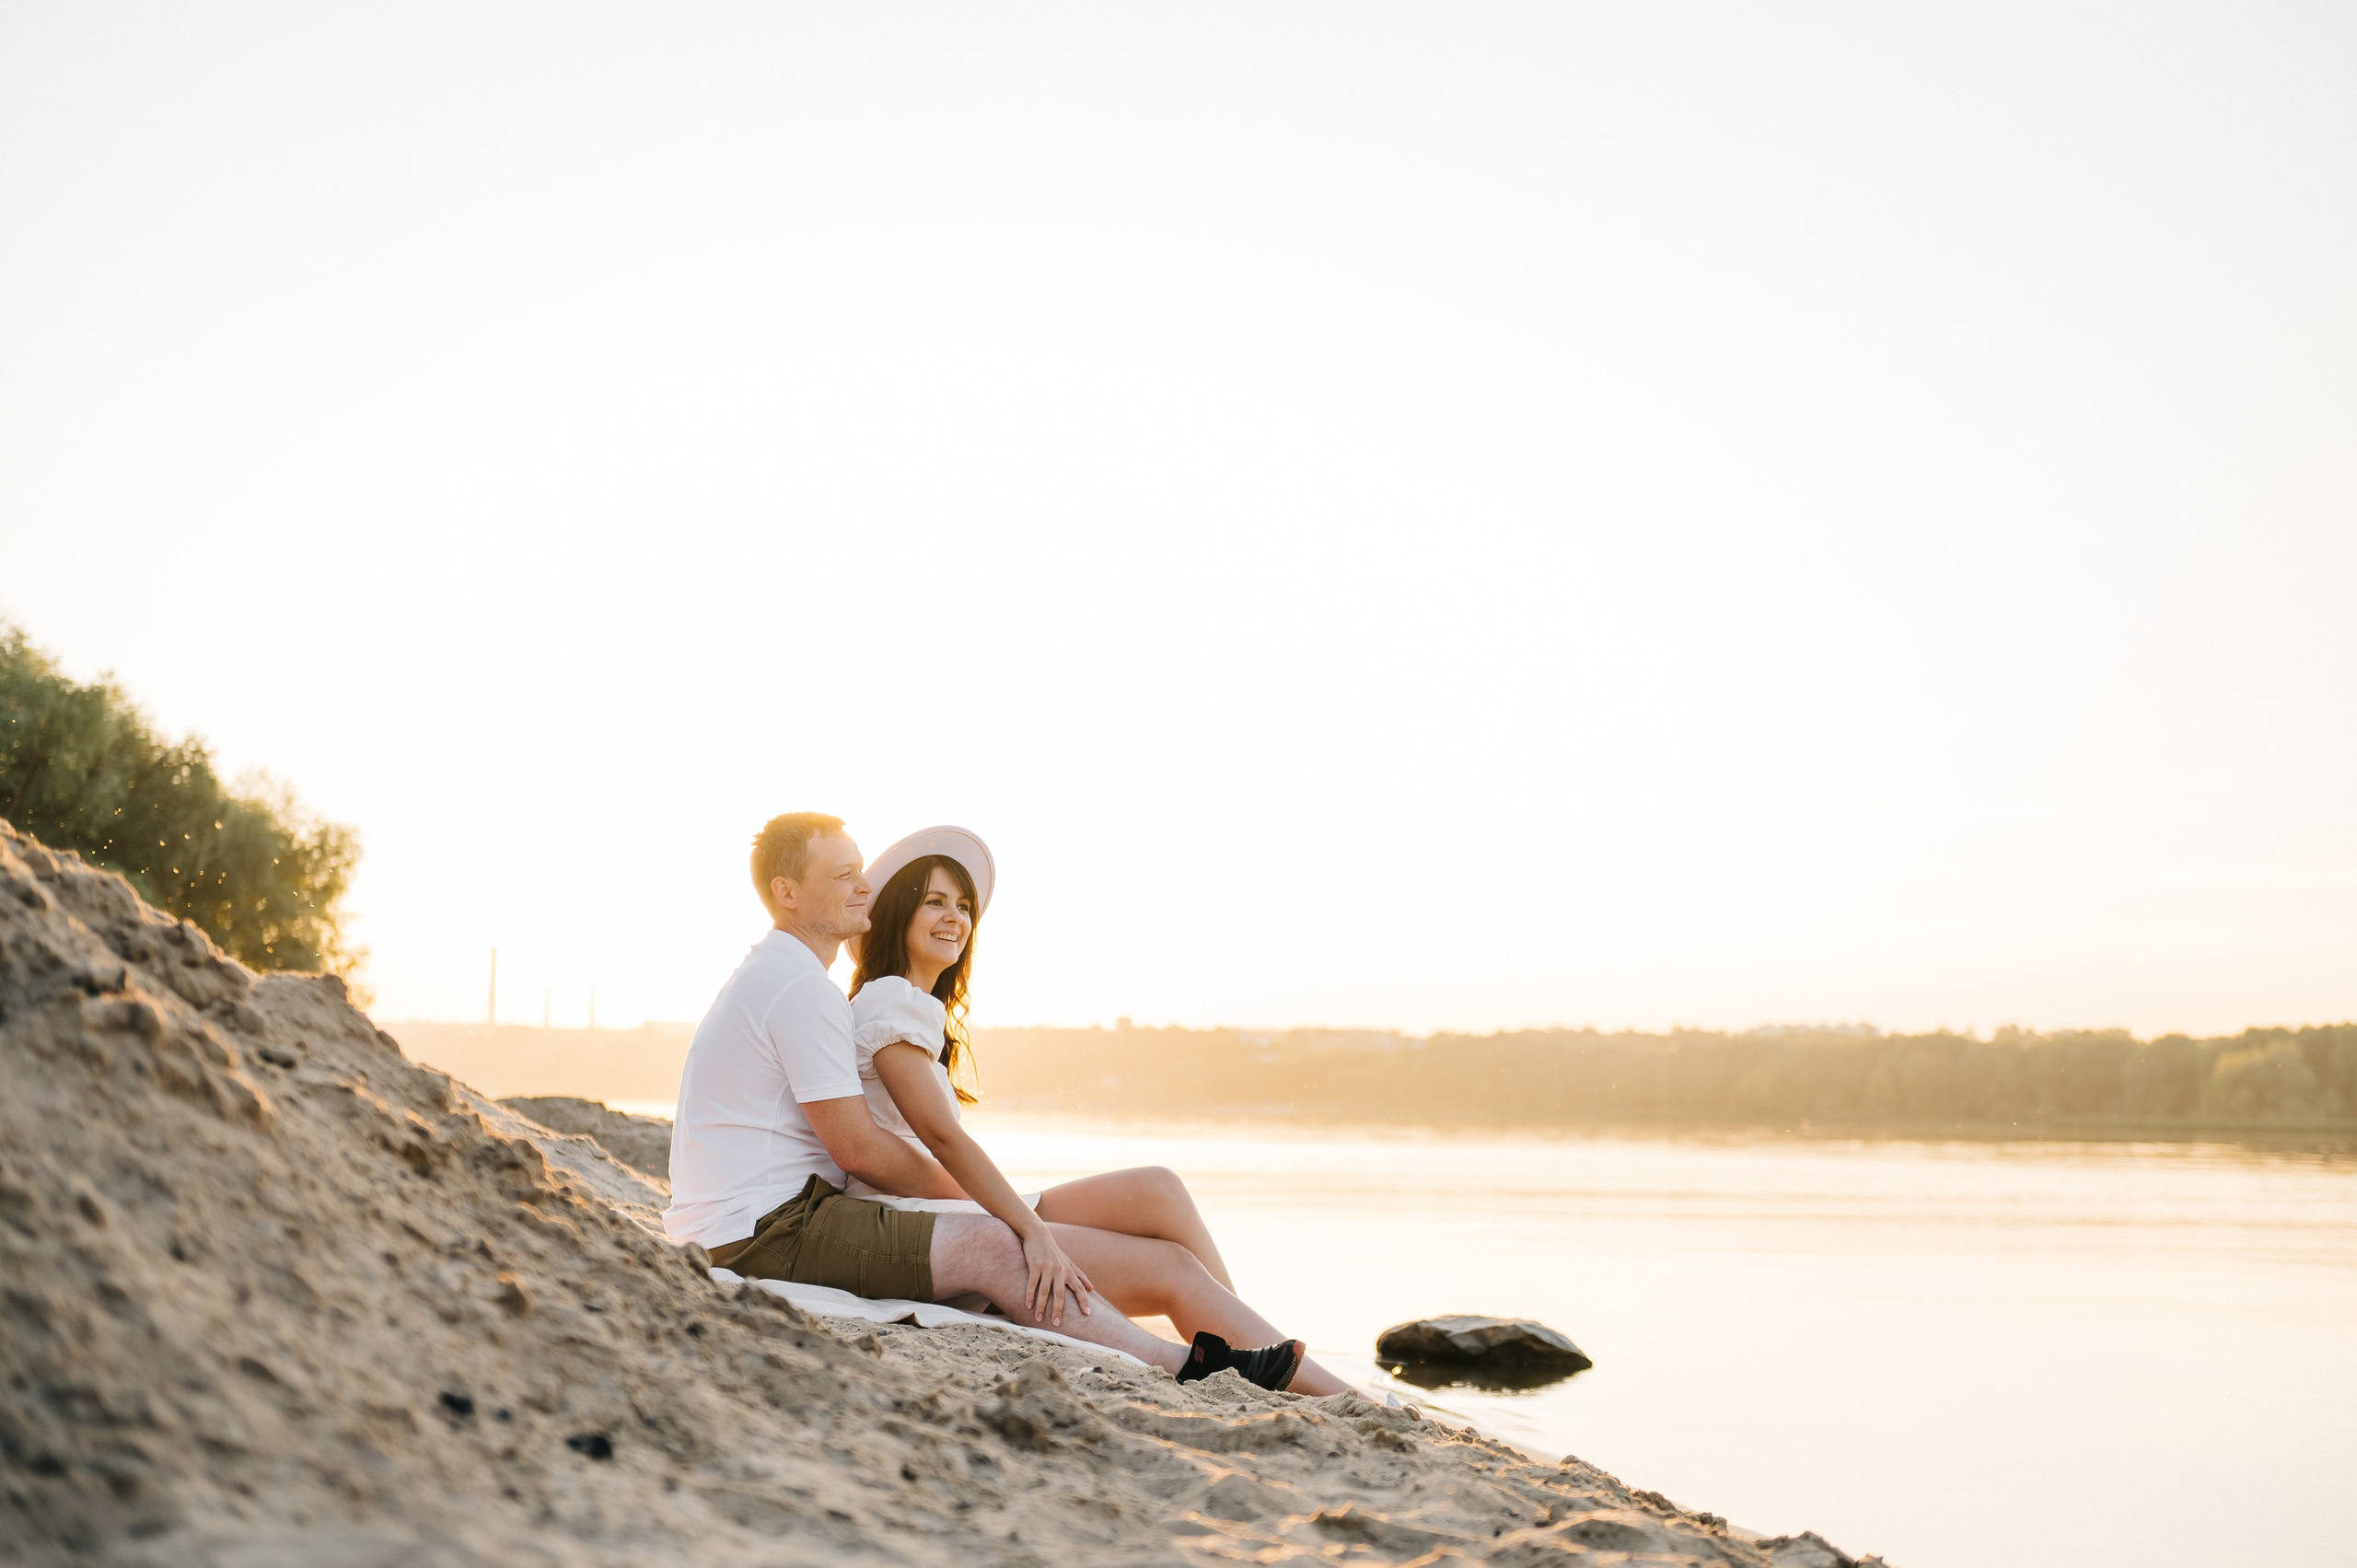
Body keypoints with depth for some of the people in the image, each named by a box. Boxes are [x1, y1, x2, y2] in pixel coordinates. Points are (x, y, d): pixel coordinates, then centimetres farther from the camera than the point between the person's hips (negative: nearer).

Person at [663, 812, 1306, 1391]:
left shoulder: (767, 975, 22)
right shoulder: (800, 985, -14)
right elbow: (859, 1149, -16)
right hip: (762, 1231, -11)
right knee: (989, 1247, -22)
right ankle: (1179, 1368, -22)